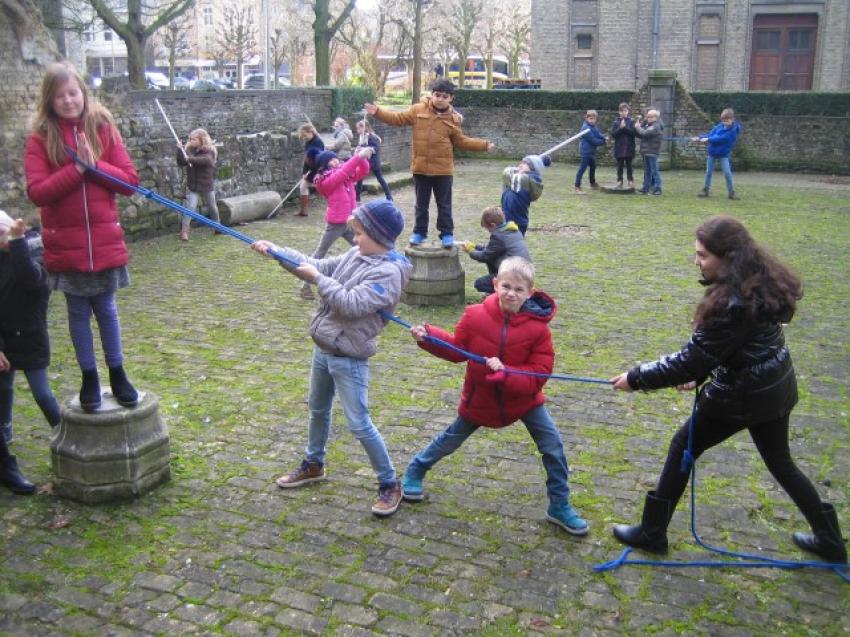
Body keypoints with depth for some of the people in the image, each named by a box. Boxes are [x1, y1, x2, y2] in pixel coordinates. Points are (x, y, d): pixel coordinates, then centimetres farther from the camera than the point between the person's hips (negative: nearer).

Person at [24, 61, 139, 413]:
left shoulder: (104, 129, 0)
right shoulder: (40, 138, -4)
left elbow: (129, 181, -3)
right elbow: (37, 192, -12)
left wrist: (95, 165, -17)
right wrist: (76, 170, -19)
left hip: (105, 242, 1)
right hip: (66, 245, 0)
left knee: (106, 309, 13)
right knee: (78, 312, 11)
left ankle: (117, 374, 27)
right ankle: (89, 378, 25)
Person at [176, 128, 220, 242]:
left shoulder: (209, 151, -11)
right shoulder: (189, 150, -1)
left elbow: (205, 160, -32)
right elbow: (181, 163, -5)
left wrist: (190, 159, -42)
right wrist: (180, 150, -18)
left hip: (207, 185, -1)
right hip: (192, 186, 1)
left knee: (212, 207, 15)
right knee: (190, 207, -11)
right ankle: (184, 231, -10)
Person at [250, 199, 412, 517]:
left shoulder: (389, 272, -22)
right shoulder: (355, 255, 4)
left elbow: (352, 304, -30)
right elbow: (319, 267, 8)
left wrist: (317, 278, -23)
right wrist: (276, 251, 2)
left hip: (349, 359, -9)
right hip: (323, 349, 9)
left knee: (359, 424, -4)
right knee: (318, 409, 24)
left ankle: (389, 484, 12)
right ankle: (313, 464, 46)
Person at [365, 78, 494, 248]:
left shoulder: (453, 119, -1)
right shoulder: (418, 110, -2)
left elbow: (461, 141, 6)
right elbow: (398, 119, 1)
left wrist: (484, 145, 0)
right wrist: (378, 112, -7)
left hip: (442, 168, -1)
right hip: (420, 166, 1)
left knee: (444, 204, 7)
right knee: (421, 203, 12)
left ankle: (447, 233, 18)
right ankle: (419, 232, 25)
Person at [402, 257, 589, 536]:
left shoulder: (538, 327, -22)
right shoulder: (475, 316, -19)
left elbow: (539, 375, -23)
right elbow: (457, 349, -5)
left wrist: (505, 374, -37)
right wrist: (428, 337, -18)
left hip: (524, 399, 0)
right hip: (479, 399, 0)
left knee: (553, 447, -4)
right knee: (450, 440, 19)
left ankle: (560, 507, 15)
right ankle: (415, 470, 46)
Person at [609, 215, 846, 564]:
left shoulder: (731, 303, -29)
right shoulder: (761, 281, -1)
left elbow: (691, 360, -25)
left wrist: (636, 378, -16)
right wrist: (701, 374, 8)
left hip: (741, 395, -8)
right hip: (776, 388, 8)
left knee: (682, 447, 8)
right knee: (780, 461, 24)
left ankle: (652, 532, 19)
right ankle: (829, 539, 36)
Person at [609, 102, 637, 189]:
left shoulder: (631, 121, 2)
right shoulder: (616, 122, 4)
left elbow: (633, 132, -10)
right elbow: (613, 134, -5)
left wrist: (625, 127, -17)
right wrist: (620, 128, -16)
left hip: (629, 148, -1)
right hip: (619, 148, 1)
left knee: (629, 165, 5)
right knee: (620, 165, 5)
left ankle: (631, 181, 10)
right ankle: (619, 181, 12)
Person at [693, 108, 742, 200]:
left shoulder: (733, 130, -15)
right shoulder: (719, 126, 1)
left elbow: (722, 138, -25)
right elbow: (710, 134, -1)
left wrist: (708, 139, -29)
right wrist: (699, 137, -16)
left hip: (723, 154, -4)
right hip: (712, 152, 5)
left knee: (727, 173, -7)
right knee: (709, 172, 10)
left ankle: (731, 192, 3)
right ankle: (706, 190, 23)